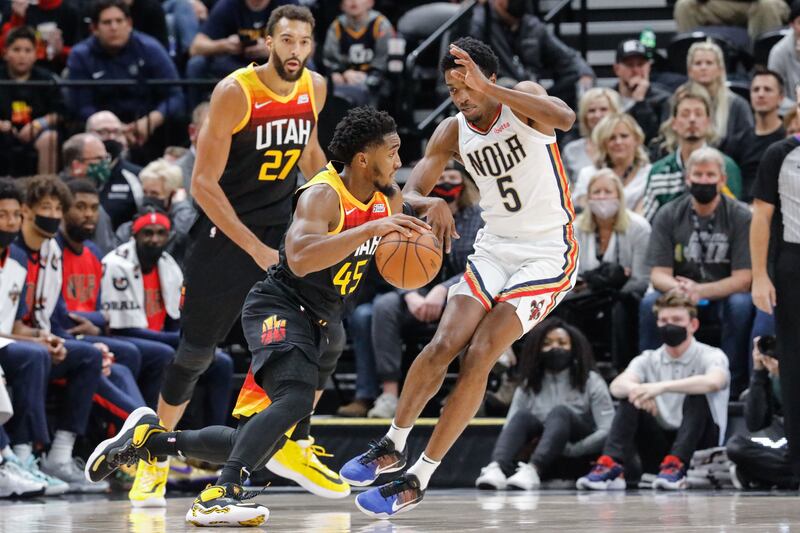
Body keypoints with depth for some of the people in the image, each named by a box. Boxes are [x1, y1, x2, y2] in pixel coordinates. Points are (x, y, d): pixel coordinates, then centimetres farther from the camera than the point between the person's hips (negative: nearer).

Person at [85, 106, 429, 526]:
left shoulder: (388, 197, 5)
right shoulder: (321, 196, -20)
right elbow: (300, 259, -38)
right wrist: (370, 229, -38)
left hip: (312, 323, 9)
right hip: (279, 307, -9)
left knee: (261, 439, 6)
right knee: (295, 398, -35)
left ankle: (149, 436, 20)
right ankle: (219, 497, -41)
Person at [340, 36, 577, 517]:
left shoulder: (522, 101, -14)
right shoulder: (453, 133, 0)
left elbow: (565, 118, -37)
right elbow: (410, 194, -2)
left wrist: (490, 90, -47)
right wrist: (430, 203, -28)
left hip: (548, 255, -5)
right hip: (495, 247, 5)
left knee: (479, 358, -14)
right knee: (443, 345, -10)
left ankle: (419, 479, -6)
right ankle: (393, 446, 12)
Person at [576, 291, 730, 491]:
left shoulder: (711, 356, -3)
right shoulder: (649, 360, 8)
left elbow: (714, 382, -29)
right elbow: (617, 386, -12)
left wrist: (662, 387, -40)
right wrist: (634, 390, -38)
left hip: (699, 448, -3)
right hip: (659, 450, 3)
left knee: (696, 395, -27)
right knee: (629, 398, -16)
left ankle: (675, 467, -41)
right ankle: (612, 465, -34)